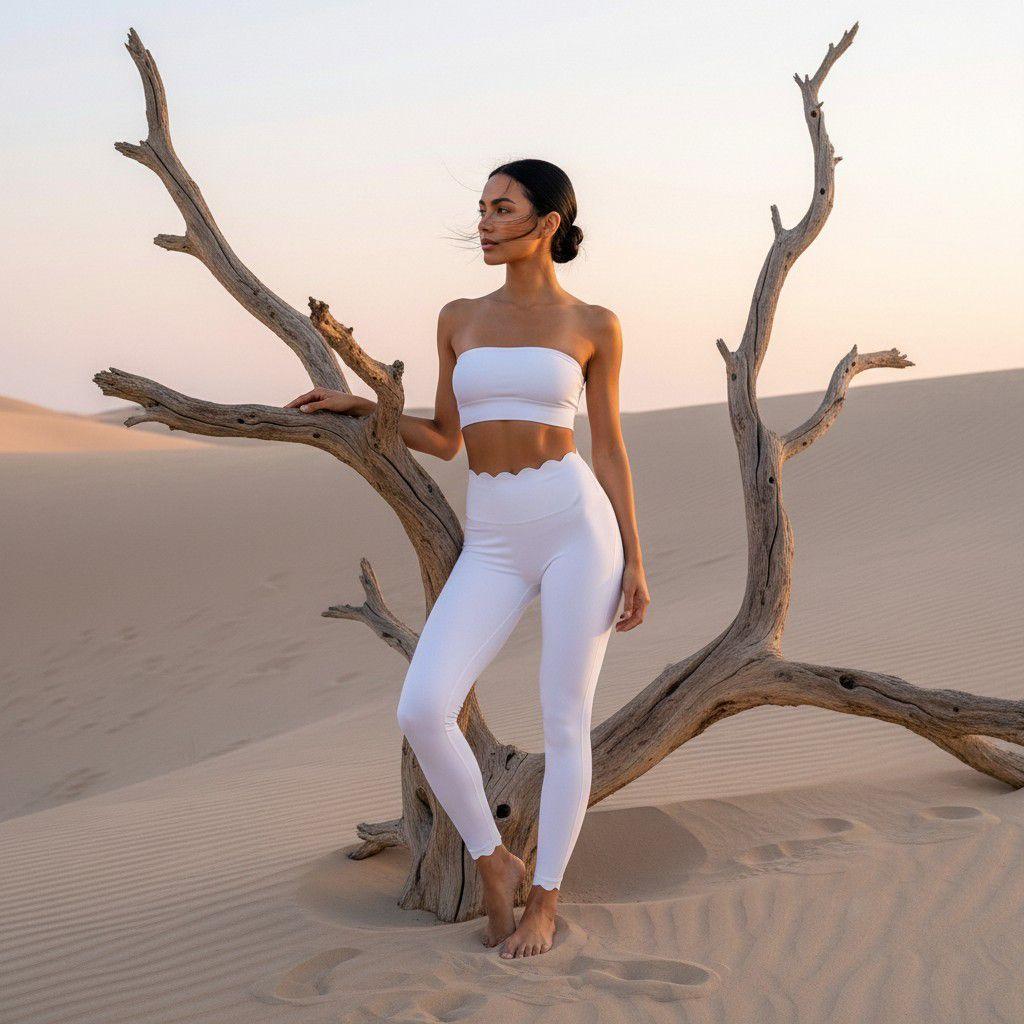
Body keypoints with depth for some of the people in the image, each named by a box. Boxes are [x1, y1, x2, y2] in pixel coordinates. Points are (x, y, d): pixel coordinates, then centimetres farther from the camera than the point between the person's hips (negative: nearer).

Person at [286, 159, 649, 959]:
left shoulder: (593, 326, 4)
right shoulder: (460, 319, 12)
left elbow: (610, 449, 6)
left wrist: (635, 563, 1)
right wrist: (357, 406, 9)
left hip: (577, 528, -3)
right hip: (493, 547, 3)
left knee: (565, 723, -1)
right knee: (423, 711, -14)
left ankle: (544, 899, 18)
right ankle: (494, 863, 7)